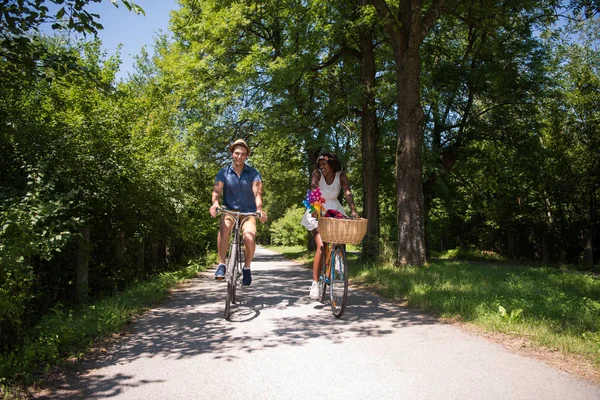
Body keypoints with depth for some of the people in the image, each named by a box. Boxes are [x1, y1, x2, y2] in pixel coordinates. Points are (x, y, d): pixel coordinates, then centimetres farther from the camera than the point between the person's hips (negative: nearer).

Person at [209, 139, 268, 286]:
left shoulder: (253, 173, -2)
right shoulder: (224, 172, 1)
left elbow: (257, 192, -16)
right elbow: (217, 189, -14)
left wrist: (259, 208, -36)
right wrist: (215, 203, -36)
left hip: (248, 212, 0)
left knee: (249, 236, -28)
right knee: (224, 226, -34)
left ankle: (247, 268, -2)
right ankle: (221, 265, -23)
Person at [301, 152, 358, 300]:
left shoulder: (341, 176, -9)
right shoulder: (317, 173, -13)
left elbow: (347, 193, -23)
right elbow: (313, 189, -31)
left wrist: (353, 210, -39)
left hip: (334, 211, 3)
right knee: (321, 246, -15)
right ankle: (315, 284, -12)